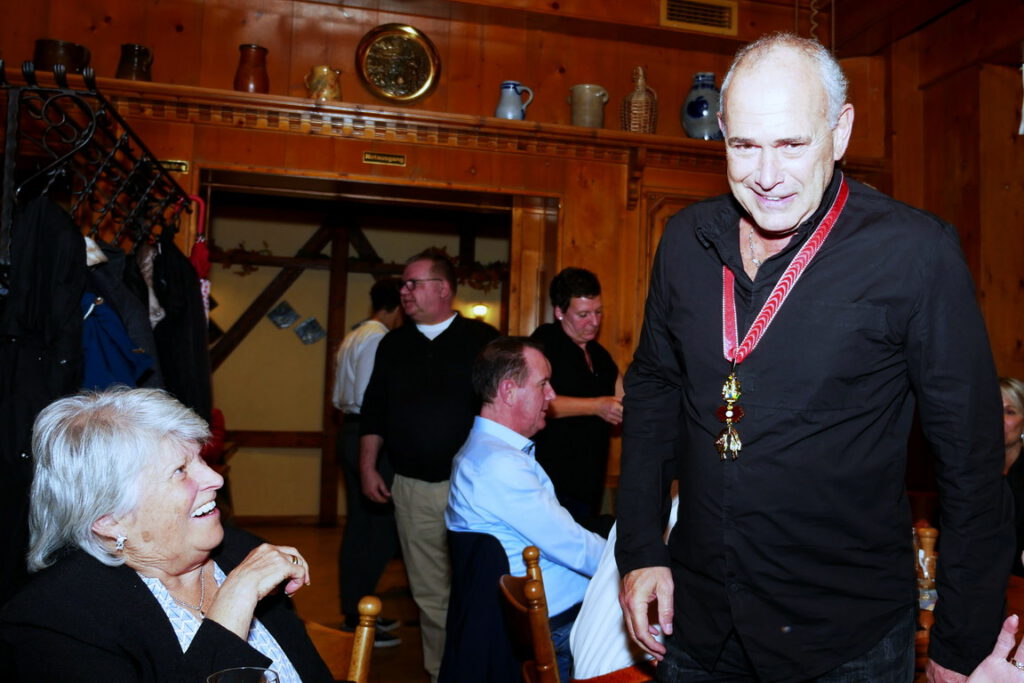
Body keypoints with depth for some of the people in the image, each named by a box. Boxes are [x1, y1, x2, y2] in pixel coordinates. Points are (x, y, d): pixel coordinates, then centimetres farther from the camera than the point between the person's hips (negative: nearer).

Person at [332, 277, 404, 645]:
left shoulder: (353, 337, 17)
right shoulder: (379, 339, -13)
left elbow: (339, 396, 20)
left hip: (349, 431, 10)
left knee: (359, 524, 14)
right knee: (381, 527, -4)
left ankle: (354, 610, 23)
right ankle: (357, 616, 1)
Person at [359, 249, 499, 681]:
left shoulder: (482, 339, -1)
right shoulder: (393, 345, 11)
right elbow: (373, 411, 15)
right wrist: (367, 469, 8)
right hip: (413, 487, 4)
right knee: (429, 591, 10)